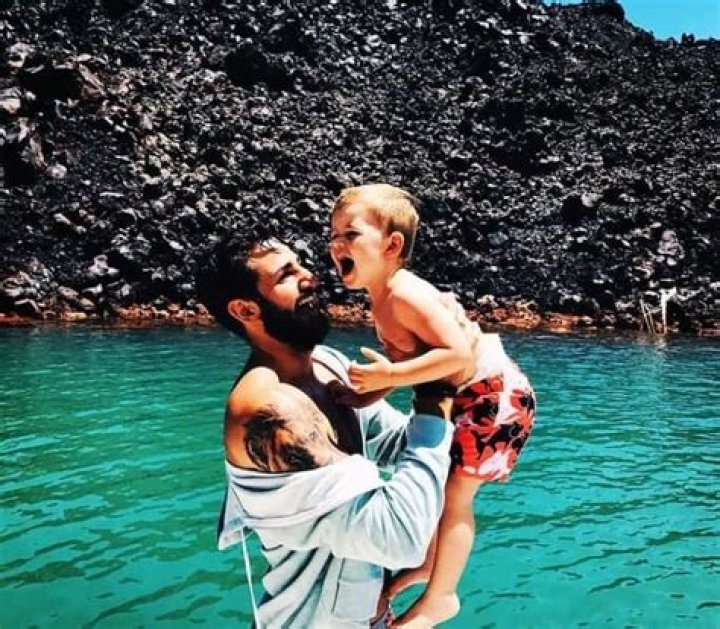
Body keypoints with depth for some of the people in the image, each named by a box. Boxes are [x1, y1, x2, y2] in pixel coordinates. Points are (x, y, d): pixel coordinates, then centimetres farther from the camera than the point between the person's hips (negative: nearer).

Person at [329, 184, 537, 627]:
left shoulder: (404, 294, -27)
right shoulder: (385, 297, 1)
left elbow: (456, 352, -35)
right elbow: (410, 360, 5)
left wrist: (389, 375, -33)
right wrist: (369, 394, -6)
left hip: (496, 395, -10)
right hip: (463, 397, 10)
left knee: (456, 492, -2)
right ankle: (425, 566, 39)